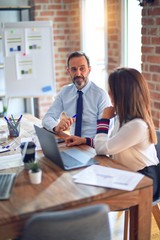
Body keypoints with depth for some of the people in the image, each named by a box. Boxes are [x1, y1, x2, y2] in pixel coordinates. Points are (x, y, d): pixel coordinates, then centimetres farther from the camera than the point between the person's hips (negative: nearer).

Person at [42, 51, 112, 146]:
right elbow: (47, 118, 2)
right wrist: (56, 127, -20)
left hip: (93, 146, -3)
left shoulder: (101, 95, -8)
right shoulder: (65, 92, 5)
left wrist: (87, 141, -29)